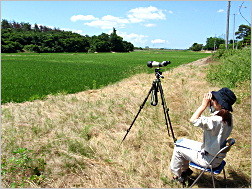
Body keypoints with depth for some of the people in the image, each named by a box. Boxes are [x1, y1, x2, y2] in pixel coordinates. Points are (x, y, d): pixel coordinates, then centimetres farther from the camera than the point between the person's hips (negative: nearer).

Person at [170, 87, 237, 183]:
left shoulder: (216, 120, -34)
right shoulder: (227, 116, -6)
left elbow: (193, 120, -35)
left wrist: (204, 105, -29)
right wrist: (209, 103, -7)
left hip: (210, 160, -8)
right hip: (217, 154, 9)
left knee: (178, 149, 4)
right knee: (182, 142, 16)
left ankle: (177, 174, 26)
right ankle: (185, 169, 33)